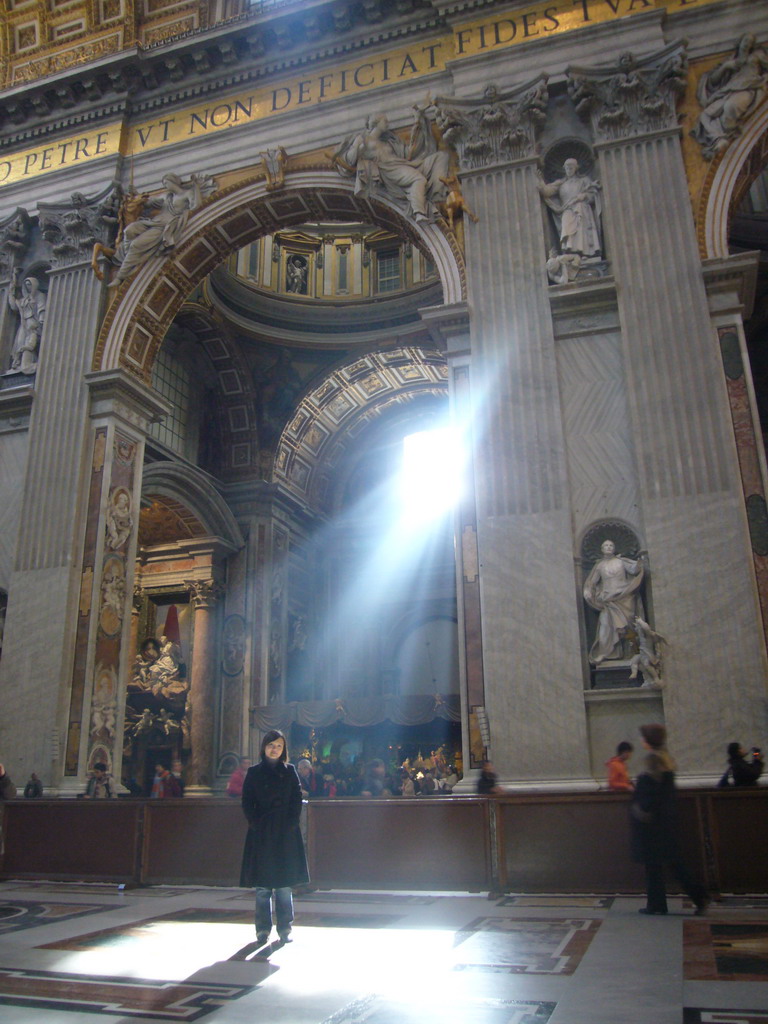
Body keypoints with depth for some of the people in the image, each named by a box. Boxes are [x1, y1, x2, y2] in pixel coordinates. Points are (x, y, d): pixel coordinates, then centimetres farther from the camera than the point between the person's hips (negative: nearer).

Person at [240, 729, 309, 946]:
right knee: (262, 885, 1)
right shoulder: (254, 772, 6)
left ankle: (284, 928, 10)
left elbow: (297, 800, 4)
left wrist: (291, 823, -7)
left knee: (284, 883, 1)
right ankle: (263, 929, 10)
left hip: (285, 832, 0)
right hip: (261, 833, 0)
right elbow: (247, 802, 3)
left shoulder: (290, 771, 8)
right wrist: (254, 824, -9)